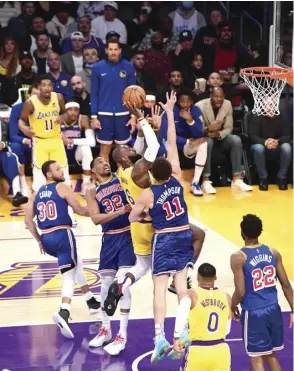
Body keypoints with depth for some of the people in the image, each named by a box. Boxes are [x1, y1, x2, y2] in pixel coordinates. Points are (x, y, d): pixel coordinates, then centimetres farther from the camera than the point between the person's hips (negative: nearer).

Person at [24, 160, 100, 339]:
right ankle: (64, 313, -29)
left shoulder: (38, 193, 17)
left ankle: (91, 301, 37)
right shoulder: (62, 187, -1)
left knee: (76, 262, 30)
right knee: (69, 276, -6)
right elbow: (80, 210, -4)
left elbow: (28, 220, 17)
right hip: (62, 235, -7)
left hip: (46, 238, 7)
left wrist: (39, 240, 24)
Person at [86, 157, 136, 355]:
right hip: (110, 238, 3)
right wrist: (119, 212, -21)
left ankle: (122, 334, -1)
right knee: (106, 282, 10)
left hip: (128, 234, -3)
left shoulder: (122, 178, 3)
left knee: (122, 281, -10)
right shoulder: (92, 191, 4)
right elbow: (95, 218, -9)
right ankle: (105, 329, 29)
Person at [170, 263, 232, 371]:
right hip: (221, 351, 3)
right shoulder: (226, 297, 8)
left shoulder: (191, 295, -2)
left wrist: (177, 338, -27)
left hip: (198, 351, -2)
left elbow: (182, 314, -24)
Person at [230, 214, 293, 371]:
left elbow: (240, 292, -15)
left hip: (253, 313, -5)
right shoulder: (273, 252, 2)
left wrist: (233, 307, 5)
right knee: (271, 355, 21)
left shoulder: (238, 257, -14)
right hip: (273, 310, 5)